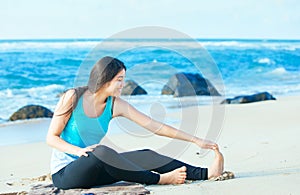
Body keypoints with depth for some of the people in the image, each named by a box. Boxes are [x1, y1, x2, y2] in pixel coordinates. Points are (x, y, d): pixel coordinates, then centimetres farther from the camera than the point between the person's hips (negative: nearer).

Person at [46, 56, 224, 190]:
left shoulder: (115, 105, -1)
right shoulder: (73, 97, -12)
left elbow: (155, 126, -3)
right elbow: (51, 138, -9)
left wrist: (196, 140, -6)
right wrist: (79, 151, -27)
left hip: (94, 171, 5)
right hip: (64, 173, -5)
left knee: (145, 156, -16)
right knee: (102, 151, -36)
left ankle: (204, 173, -17)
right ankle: (157, 179, -26)